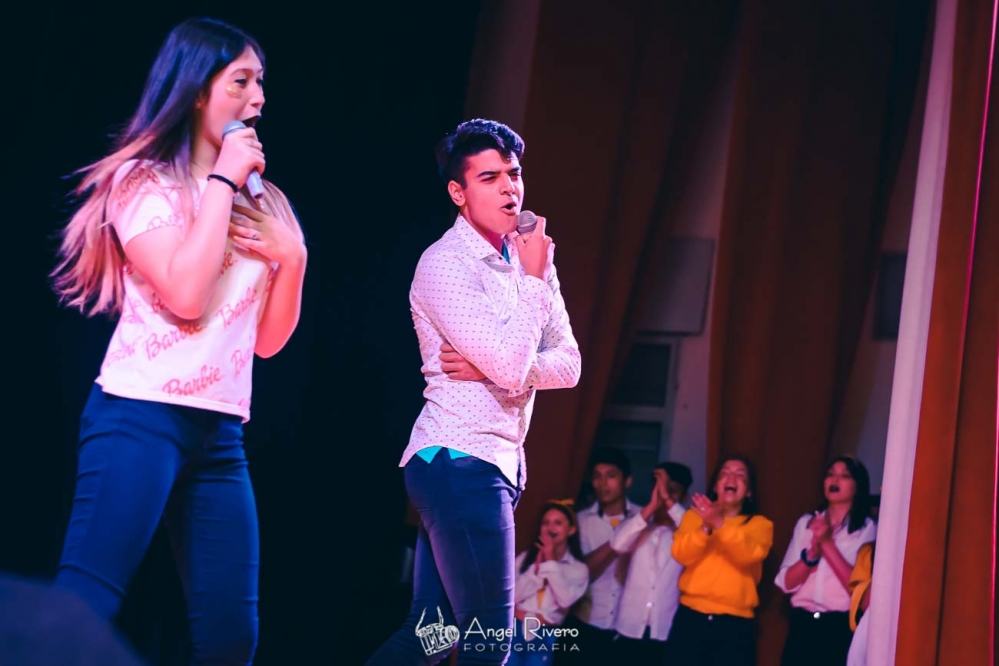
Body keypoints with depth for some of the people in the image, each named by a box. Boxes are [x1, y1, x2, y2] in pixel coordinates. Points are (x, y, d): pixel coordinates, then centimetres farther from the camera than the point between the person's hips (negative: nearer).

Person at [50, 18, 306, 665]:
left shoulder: (260, 202, 18)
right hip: (142, 417, -6)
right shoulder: (143, 180, -1)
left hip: (221, 432, 7)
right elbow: (186, 294, -17)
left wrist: (293, 259, 0)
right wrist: (223, 182, -8)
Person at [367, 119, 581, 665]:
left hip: (497, 463, 9)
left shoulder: (529, 258, 13)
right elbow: (511, 366, -22)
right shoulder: (445, 264, -12)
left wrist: (494, 367, -11)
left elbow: (569, 365, 6)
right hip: (460, 462, -9)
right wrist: (534, 279, -11)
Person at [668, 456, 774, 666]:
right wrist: (706, 526, -22)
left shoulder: (759, 524, 8)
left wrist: (720, 524, -28)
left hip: (735, 624, -1)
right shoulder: (694, 516, 11)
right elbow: (682, 555, -5)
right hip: (691, 618, 1)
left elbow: (750, 553, -14)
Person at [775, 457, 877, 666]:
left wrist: (828, 544, -14)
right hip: (802, 626, 4)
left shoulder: (866, 529, -1)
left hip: (841, 629, -4)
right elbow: (786, 582, 4)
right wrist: (812, 552, -12)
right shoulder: (806, 523, 12)